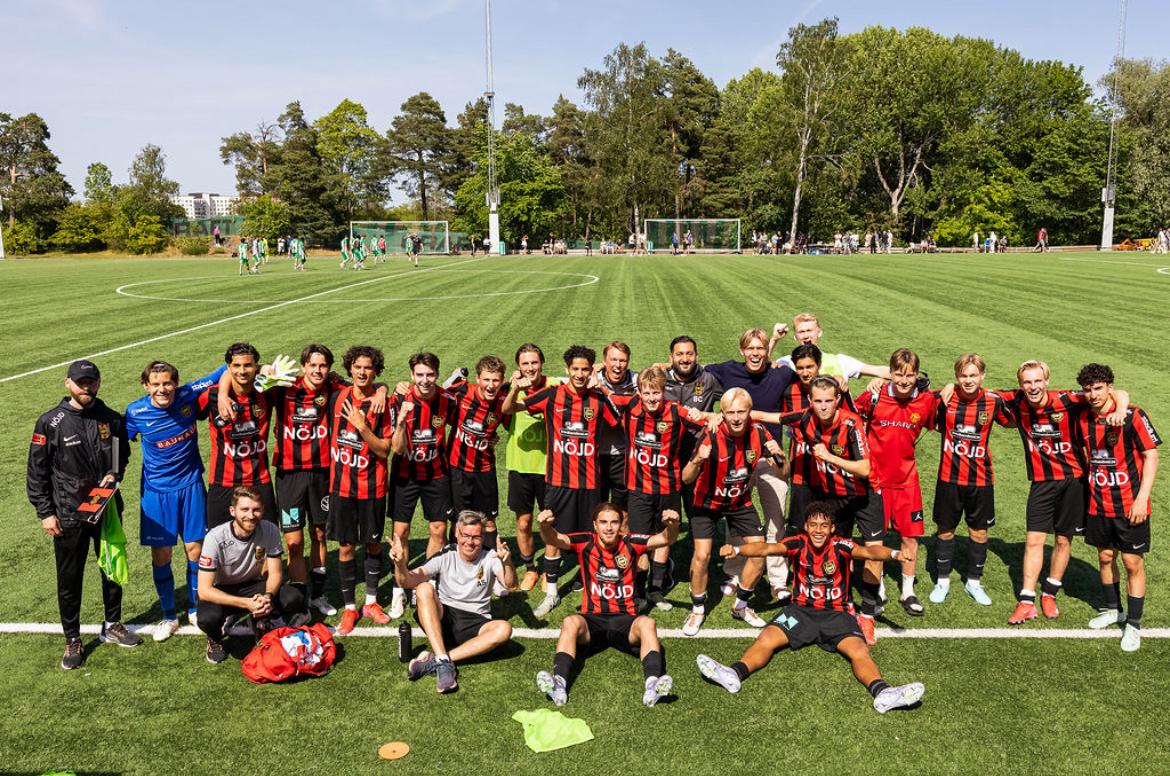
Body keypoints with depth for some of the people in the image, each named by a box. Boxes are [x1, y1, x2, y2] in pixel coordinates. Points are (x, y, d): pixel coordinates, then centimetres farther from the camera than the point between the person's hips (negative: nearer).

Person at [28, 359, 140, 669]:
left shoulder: (111, 419, -1)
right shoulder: (50, 423, -9)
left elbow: (123, 453, 15)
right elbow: (36, 472, -5)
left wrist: (115, 474, -5)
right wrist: (45, 513, -7)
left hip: (107, 509, 3)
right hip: (67, 516, -3)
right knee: (69, 580, 7)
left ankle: (112, 626, 35)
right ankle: (73, 640, 23)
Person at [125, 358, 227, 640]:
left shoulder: (189, 395, -13)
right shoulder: (136, 412, -12)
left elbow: (222, 373, -3)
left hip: (191, 485, 0)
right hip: (156, 491, 0)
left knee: (195, 549, 6)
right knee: (160, 556, 6)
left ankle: (196, 609, 27)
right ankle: (169, 616, 26)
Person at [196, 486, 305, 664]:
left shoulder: (269, 530, -18)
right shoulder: (216, 537, -27)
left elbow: (275, 573, -8)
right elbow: (204, 590, -27)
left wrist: (268, 596, -31)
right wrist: (246, 603, -37)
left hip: (254, 586, 3)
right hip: (221, 592, -3)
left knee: (295, 598, -22)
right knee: (208, 618, -35)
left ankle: (260, 623, 8)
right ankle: (215, 639, 3)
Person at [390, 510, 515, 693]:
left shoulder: (489, 557, -3)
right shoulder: (445, 556, -4)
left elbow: (510, 584, -20)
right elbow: (407, 582, -15)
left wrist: (507, 562, -42)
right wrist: (400, 564, -37)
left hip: (476, 624, 0)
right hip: (442, 619, 0)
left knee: (504, 629, -30)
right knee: (424, 588, -27)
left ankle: (433, 659, -29)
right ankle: (443, 663, -33)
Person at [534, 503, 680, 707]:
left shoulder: (630, 543, 1)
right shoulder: (586, 543, 0)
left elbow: (666, 539, -12)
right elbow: (553, 539, -16)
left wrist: (672, 525, -36)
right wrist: (545, 526, -40)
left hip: (625, 619, 0)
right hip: (592, 619, 0)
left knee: (647, 623, -30)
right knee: (570, 622, -30)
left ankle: (652, 685, -45)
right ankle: (559, 683, -42)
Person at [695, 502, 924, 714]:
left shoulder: (840, 546, -10)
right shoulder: (798, 543, -5)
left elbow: (867, 552, -29)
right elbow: (767, 548, -21)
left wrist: (893, 553, -52)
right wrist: (736, 549, -40)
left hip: (836, 613, -1)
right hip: (801, 609, 1)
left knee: (859, 650, -26)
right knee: (766, 639, -21)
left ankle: (882, 693, -43)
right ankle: (734, 675, -38)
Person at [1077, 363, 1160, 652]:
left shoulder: (1133, 416, -14)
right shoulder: (1084, 419, 1)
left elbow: (1151, 455, -11)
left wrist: (1142, 498, -16)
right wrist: (1088, 487, 11)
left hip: (1130, 506, -5)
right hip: (1098, 505, 5)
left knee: (1133, 563, 3)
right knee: (1105, 557, 16)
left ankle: (1133, 625, 15)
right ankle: (1113, 610, 36)